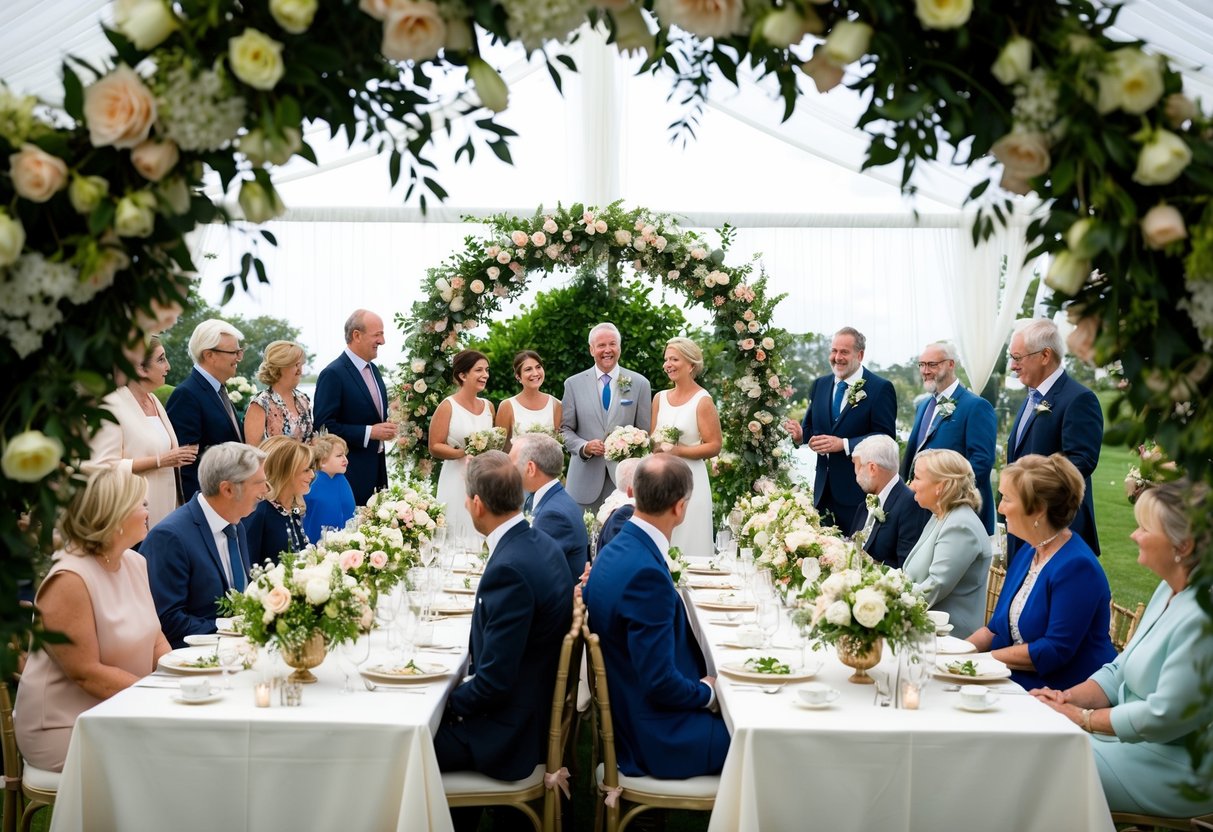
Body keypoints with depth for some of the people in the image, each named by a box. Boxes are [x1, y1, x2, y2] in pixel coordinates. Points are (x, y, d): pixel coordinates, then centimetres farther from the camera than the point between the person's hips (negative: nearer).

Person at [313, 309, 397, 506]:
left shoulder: (373, 370, 13)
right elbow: (324, 426, -17)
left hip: (376, 468, 8)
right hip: (350, 473, -8)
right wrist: (369, 432, -20)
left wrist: (386, 427, 3)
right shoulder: (333, 374, -13)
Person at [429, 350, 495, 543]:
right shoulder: (448, 406, -5)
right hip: (457, 482, -5)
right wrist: (464, 453, -20)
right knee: (459, 540, -6)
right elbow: (434, 447, -9)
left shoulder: (488, 406, 12)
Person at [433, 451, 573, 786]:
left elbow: (494, 682, -25)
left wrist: (447, 703, -9)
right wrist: (465, 684, 9)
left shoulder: (508, 569, -28)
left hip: (510, 731, -9)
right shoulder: (541, 544, 2)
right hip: (540, 705, 9)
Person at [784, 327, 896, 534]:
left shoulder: (880, 388, -6)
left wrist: (843, 444, -22)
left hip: (858, 489, -5)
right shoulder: (820, 385, 13)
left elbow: (886, 438, -13)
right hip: (824, 488, 5)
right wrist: (800, 434, -7)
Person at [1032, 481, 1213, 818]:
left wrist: (1082, 717, -14)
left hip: (1178, 768, -9)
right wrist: (1067, 698, -5)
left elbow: (1163, 717, -25)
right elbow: (1120, 671, 12)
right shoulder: (1169, 591, 7)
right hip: (1132, 737, 9)